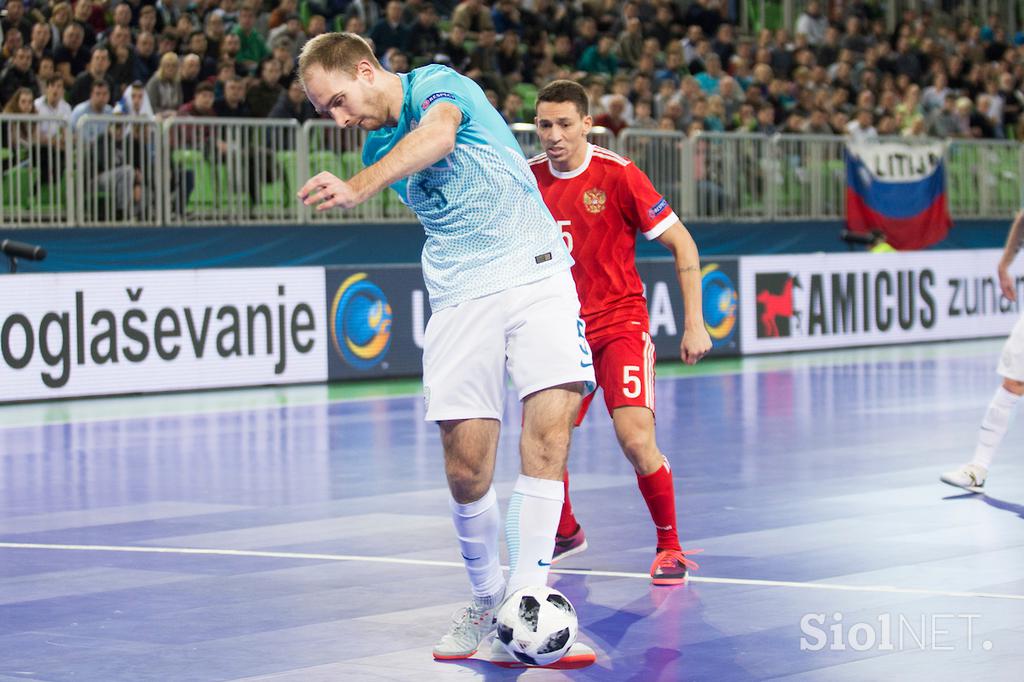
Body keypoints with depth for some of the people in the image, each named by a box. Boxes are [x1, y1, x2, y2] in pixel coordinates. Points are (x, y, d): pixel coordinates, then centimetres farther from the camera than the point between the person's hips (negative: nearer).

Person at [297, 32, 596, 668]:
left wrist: (359, 187, -45)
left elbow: (436, 135, -29)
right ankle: (486, 598, 15)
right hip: (459, 299, 5)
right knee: (467, 464, -6)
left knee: (549, 431, -20)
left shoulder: (437, 82, -4)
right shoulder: (377, 148, 16)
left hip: (535, 275, -5)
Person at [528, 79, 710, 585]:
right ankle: (565, 533, 30)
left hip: (619, 322, -4)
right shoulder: (527, 179, 1)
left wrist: (694, 325, -9)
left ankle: (669, 546, 1)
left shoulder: (617, 175, -12)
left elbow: (682, 244, -7)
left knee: (636, 440, -20)